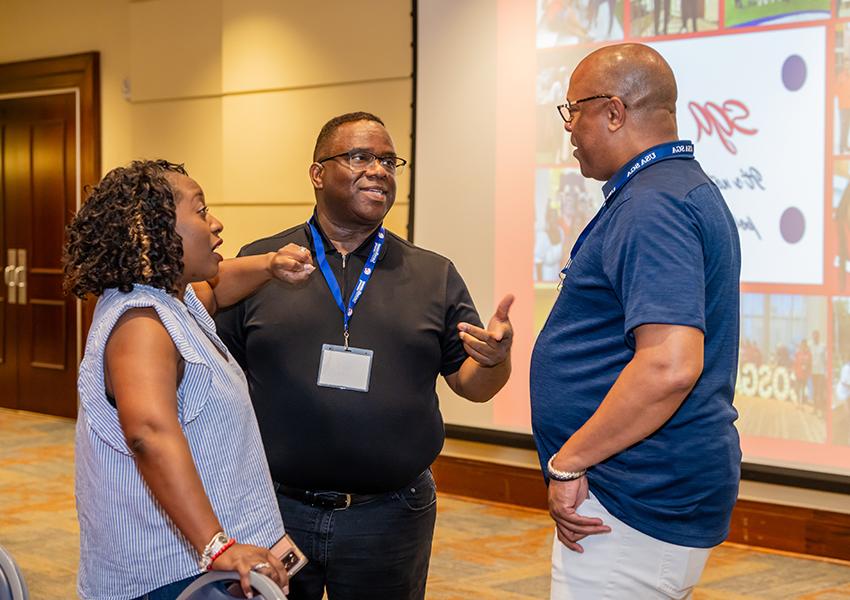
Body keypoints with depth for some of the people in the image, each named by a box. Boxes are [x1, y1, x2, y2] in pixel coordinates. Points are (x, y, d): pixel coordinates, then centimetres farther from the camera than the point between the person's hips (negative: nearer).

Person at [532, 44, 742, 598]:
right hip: (663, 498, 11)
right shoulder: (687, 188, 15)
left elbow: (670, 365, -31)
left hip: (635, 506, -11)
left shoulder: (652, 207, -19)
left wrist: (568, 463, -21)